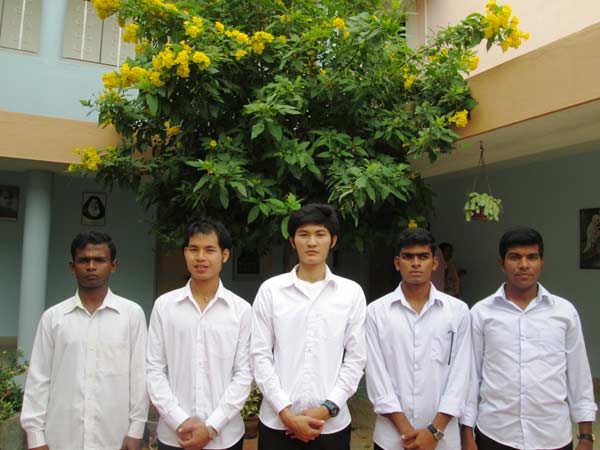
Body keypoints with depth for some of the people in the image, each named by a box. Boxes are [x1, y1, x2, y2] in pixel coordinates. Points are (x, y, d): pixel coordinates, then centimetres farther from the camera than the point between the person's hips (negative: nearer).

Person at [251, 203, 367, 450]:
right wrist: (287, 414, -9)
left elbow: (356, 358, 0)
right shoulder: (270, 290, -1)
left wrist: (327, 409, -9)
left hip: (332, 424, 1)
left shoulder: (352, 292, 1)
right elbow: (260, 356, -3)